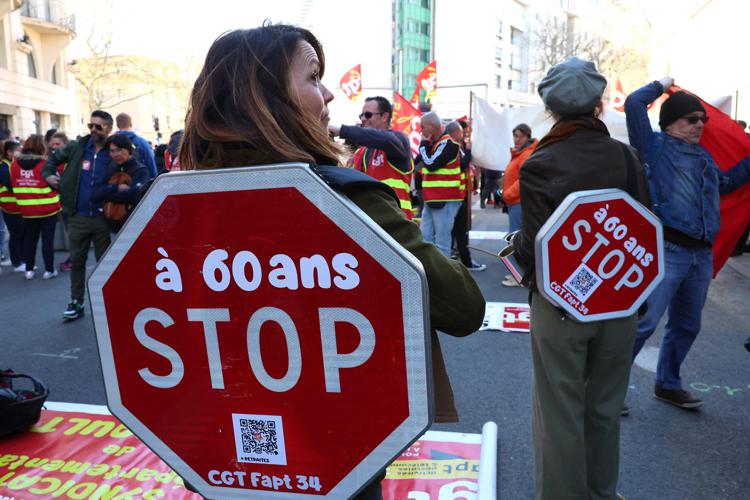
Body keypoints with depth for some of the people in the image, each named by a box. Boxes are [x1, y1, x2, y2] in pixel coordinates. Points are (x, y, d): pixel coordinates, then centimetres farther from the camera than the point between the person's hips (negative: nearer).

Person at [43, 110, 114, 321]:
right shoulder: (77, 147, 1)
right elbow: (53, 157, 18)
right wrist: (48, 174, 4)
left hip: (102, 218, -2)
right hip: (78, 217, 3)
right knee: (77, 261, 11)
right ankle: (76, 303, 23)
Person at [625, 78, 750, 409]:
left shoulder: (703, 156, 21)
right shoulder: (654, 146, 0)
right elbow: (634, 104, -10)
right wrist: (661, 85, 7)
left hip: (701, 255, 8)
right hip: (666, 250, -8)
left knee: (686, 326, 17)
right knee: (644, 322, -12)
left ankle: (667, 385, 33)